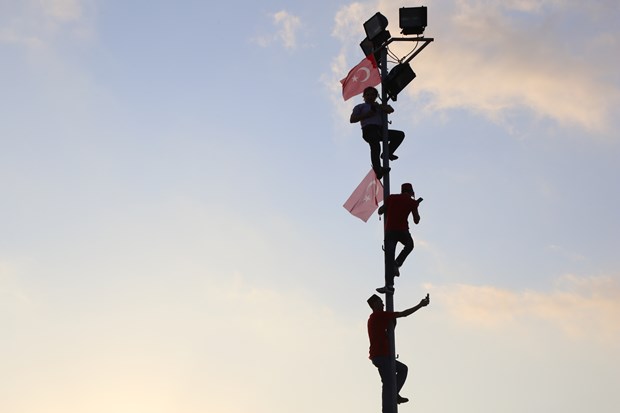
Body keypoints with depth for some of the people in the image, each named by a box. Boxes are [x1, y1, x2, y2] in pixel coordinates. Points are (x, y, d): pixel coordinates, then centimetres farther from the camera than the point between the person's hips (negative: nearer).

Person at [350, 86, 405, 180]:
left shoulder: (379, 106, 31)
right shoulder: (360, 107, 23)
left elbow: (391, 110, 12)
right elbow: (352, 119, 10)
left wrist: (378, 106, -1)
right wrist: (366, 115, -2)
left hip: (381, 130, 5)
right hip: (369, 129, -5)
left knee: (400, 134, -11)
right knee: (375, 146, -32)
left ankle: (387, 153, -10)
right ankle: (378, 170, -38)